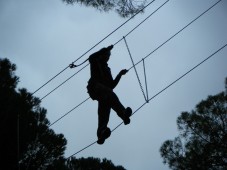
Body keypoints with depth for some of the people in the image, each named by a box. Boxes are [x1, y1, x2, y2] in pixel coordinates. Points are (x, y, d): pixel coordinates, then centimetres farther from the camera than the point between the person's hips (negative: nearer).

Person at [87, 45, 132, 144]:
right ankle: (123, 113, -57)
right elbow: (91, 57, -2)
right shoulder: (95, 62, 25)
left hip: (103, 94, 5)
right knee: (109, 93, -35)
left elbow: (112, 85, 30)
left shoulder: (107, 69, 38)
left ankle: (101, 132, -45)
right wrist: (106, 49, 1)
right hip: (95, 87, -5)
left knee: (105, 106, -24)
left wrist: (120, 74, 20)